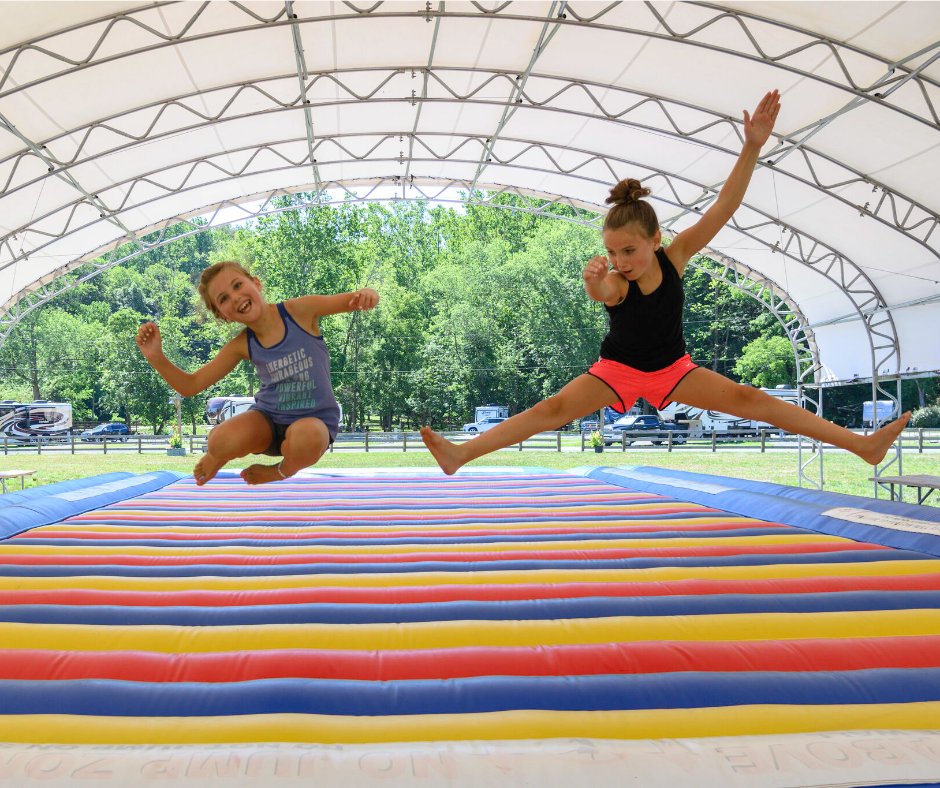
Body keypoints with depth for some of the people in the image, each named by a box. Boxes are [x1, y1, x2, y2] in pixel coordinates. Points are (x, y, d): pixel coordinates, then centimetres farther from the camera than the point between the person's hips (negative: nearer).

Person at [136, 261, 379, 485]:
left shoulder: (300, 310, -15)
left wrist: (366, 293, -39)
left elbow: (356, 300, -13)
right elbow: (190, 386, 0)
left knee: (306, 437, -40)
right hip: (268, 419, 2)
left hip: (314, 419, -2)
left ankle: (282, 471, -1)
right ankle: (219, 456, 13)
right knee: (221, 443, -29)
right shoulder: (242, 345, -7)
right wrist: (156, 358, -18)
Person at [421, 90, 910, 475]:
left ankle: (861, 443, -2)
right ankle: (460, 454, -23)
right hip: (617, 370, -2)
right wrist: (593, 281, -75)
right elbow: (601, 294, -50)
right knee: (553, 409, -19)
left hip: (672, 368, 2)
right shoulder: (614, 283, -24)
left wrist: (752, 147, -34)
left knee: (751, 400, -5)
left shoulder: (674, 257, -17)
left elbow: (723, 208, -24)